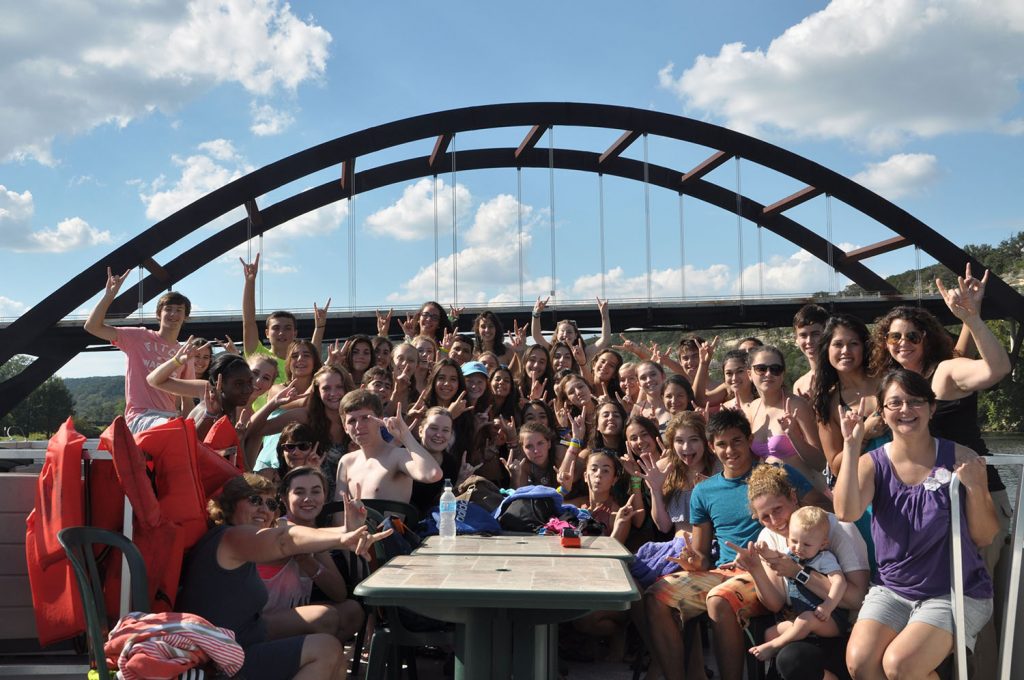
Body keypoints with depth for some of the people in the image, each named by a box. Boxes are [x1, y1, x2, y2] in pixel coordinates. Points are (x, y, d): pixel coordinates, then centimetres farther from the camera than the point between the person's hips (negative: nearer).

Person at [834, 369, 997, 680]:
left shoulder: (960, 458, -5)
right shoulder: (873, 463, -1)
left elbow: (985, 537, -3)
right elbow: (847, 512, -20)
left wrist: (974, 487, -20)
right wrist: (851, 445, -22)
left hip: (956, 592, -2)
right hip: (892, 590, 2)